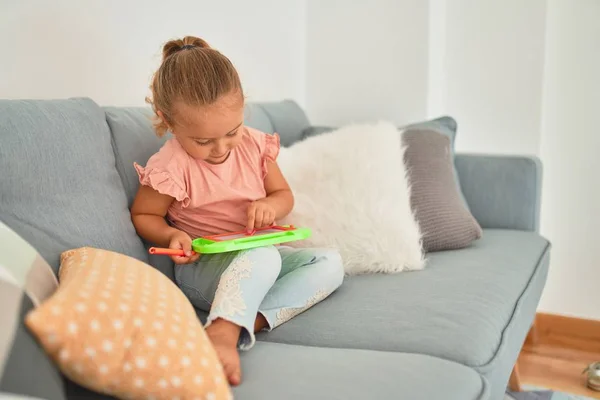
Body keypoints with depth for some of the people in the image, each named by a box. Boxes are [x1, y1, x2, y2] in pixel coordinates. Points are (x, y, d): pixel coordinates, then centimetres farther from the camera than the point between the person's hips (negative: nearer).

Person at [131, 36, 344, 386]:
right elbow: (142, 216, -1)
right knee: (264, 257, -36)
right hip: (203, 267, -6)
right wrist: (172, 235, -22)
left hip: (258, 256, 7)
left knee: (331, 263, -13)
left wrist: (269, 205, -15)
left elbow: (285, 195, 10)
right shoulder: (172, 167, -15)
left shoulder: (254, 144, -2)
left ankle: (253, 318, -30)